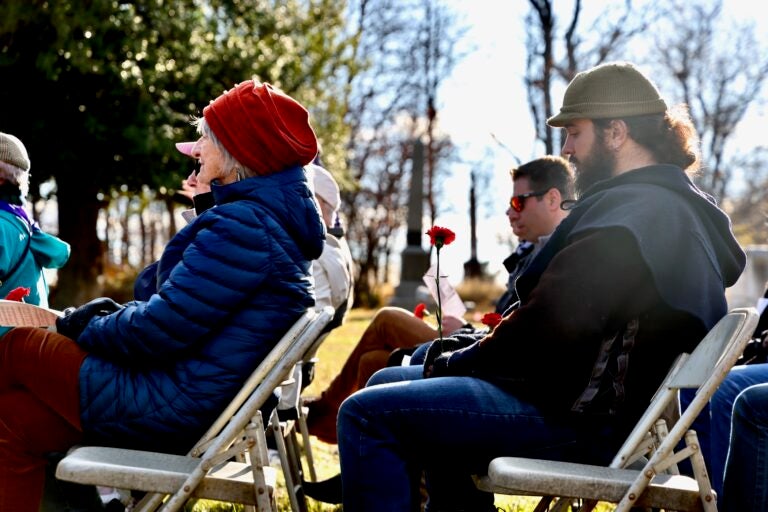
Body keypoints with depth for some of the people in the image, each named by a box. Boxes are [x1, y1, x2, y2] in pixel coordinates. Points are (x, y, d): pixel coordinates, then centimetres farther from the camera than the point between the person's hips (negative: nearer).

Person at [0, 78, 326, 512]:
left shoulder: (244, 226, -21)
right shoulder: (278, 220, 11)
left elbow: (161, 330, -22)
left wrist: (87, 328, -3)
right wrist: (117, 315, 5)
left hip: (175, 409, -9)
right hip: (204, 406, 9)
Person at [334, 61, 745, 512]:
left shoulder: (628, 215, -18)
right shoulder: (678, 207, 16)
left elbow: (548, 327, -23)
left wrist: (457, 362, -6)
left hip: (583, 422, -11)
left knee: (367, 415, -16)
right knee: (388, 382, 19)